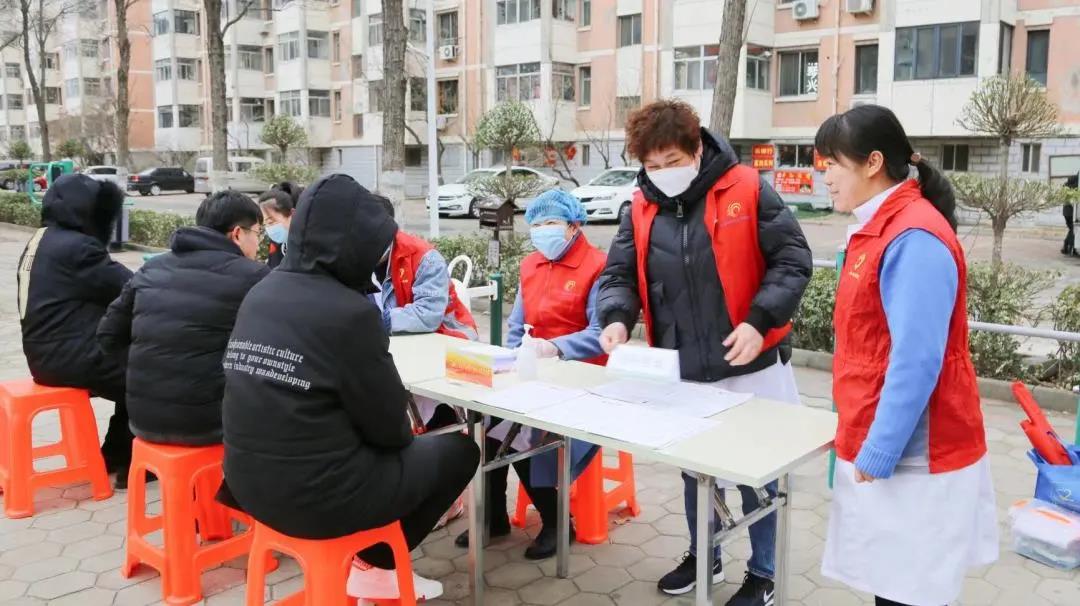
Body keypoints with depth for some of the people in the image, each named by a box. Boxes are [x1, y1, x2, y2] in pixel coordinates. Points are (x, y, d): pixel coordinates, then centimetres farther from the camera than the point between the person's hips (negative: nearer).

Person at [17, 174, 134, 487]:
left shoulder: (41, 241, 13)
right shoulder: (75, 247, -18)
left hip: (48, 351, 10)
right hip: (69, 357, -10)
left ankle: (115, 454, 23)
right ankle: (129, 461, 11)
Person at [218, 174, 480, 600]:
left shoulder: (261, 294, 2)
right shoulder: (348, 312, -21)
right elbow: (388, 425, -12)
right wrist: (406, 434, 10)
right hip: (318, 497, -8)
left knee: (409, 447, 30)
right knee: (458, 450, 13)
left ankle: (372, 563, 28)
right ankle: (374, 564, 23)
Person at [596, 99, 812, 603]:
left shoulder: (747, 191, -10)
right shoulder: (641, 209, 2)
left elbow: (793, 260, -9)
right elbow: (619, 273, 4)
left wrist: (758, 321, -21)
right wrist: (617, 319, -16)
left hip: (748, 368, -4)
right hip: (680, 374, 4)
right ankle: (702, 555, 44)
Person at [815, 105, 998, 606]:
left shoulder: (913, 239, -20)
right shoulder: (879, 228, 10)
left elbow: (916, 362, -24)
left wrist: (878, 452, -19)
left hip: (911, 454, -9)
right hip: (882, 444, 9)